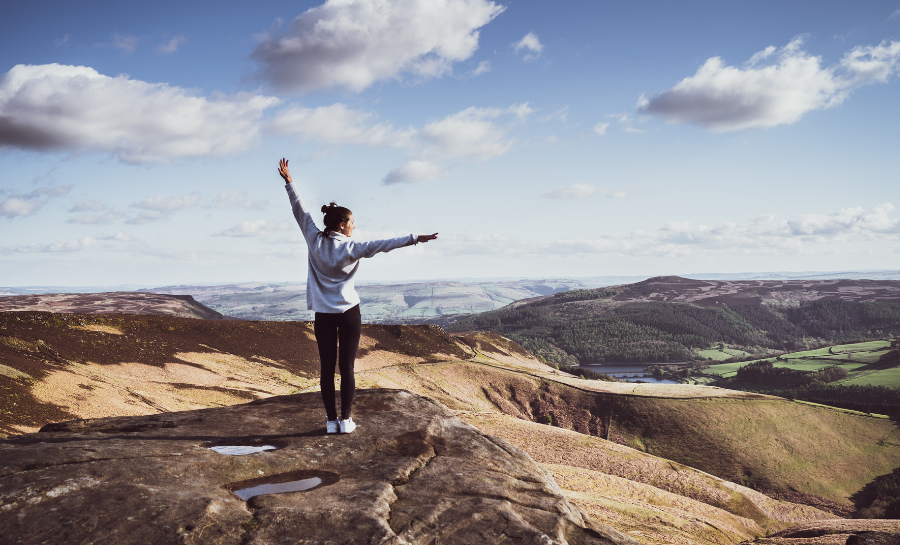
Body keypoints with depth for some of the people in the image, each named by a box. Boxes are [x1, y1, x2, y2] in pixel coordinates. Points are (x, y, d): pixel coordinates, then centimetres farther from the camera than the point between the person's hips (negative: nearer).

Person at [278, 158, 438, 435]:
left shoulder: (315, 240, -2)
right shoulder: (351, 248, -11)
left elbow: (300, 211, 5)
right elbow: (382, 245, -16)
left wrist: (288, 182, 13)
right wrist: (414, 239, -17)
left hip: (323, 315, 3)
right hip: (348, 313, -3)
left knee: (327, 368, 6)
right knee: (347, 367, 3)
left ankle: (331, 420, 7)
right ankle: (345, 419, 5)